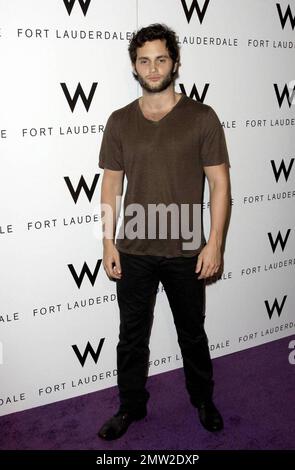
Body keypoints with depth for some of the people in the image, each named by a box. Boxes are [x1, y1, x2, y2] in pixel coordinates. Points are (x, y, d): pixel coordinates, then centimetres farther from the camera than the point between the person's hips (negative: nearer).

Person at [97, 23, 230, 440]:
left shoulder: (202, 117, -4)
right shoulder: (120, 121, 2)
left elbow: (219, 183, -4)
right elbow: (111, 185, 5)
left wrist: (215, 242, -9)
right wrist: (109, 242, 0)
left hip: (186, 252, -1)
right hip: (133, 252, 2)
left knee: (192, 332, 16)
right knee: (132, 335, 14)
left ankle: (203, 399, 40)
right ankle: (131, 406, 34)